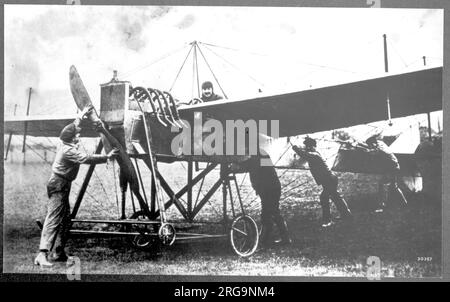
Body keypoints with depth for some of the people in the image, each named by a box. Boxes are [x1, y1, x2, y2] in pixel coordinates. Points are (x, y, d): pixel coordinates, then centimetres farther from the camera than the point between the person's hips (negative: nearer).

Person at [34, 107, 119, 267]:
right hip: (59, 186, -11)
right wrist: (107, 157, -22)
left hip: (62, 185, 11)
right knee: (53, 220, -16)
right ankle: (42, 254, -22)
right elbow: (86, 158, -28)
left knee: (65, 219, 14)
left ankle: (59, 253, 20)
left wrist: (81, 115, 36)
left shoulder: (65, 145, 8)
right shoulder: (69, 151, -20)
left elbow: (73, 126, 25)